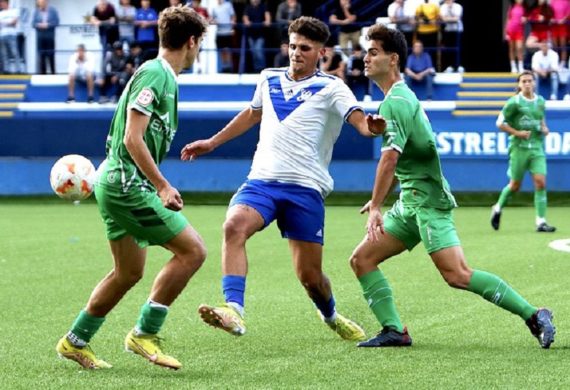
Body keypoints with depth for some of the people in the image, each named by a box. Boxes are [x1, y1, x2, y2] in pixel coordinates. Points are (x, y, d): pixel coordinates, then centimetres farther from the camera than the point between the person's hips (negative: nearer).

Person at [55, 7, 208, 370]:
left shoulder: (162, 75, 15)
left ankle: (76, 341, 27)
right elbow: (132, 139, -20)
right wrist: (163, 187, -20)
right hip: (127, 183, -10)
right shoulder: (154, 74, -15)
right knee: (192, 250, -12)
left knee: (129, 273, 17)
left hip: (121, 183, 10)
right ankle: (144, 333, -7)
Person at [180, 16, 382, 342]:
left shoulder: (330, 88, 1)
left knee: (310, 275, 1)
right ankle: (234, 312, -38)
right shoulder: (269, 79, 16)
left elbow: (361, 121, -15)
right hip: (262, 181, 3)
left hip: (305, 188, -3)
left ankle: (331, 316, 35)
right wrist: (212, 143, 40)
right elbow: (252, 115, 35)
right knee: (234, 226, -29)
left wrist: (372, 126, -39)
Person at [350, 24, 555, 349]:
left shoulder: (394, 102, -13)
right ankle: (394, 331, 3)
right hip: (412, 202, 10)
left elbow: (390, 158, -22)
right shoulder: (403, 96, 18)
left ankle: (533, 315, -14)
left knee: (458, 275, -18)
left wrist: (376, 208, -20)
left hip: (427, 199, -10)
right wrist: (379, 200, 28)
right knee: (362, 259, 7)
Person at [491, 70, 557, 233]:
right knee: (515, 186, 4)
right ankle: (498, 208, 31)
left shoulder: (540, 101, 9)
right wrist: (517, 133, -14)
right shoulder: (514, 102, -6)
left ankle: (541, 221, -8)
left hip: (537, 148, 4)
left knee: (540, 182, -10)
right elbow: (500, 123, -4)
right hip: (519, 148, -4)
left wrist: (544, 128, 7)